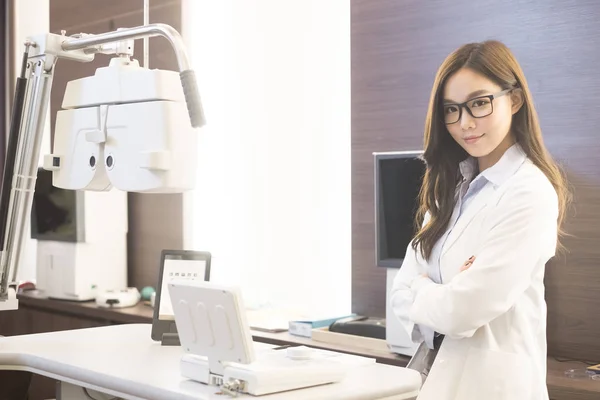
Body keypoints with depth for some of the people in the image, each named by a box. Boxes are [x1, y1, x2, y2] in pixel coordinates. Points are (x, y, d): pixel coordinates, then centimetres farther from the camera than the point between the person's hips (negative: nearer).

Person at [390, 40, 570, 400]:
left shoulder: (529, 192, -17)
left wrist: (420, 290, -3)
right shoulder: (455, 187, 8)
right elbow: (403, 291, 3)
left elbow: (465, 310, -22)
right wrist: (442, 295, -16)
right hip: (441, 370, 7)